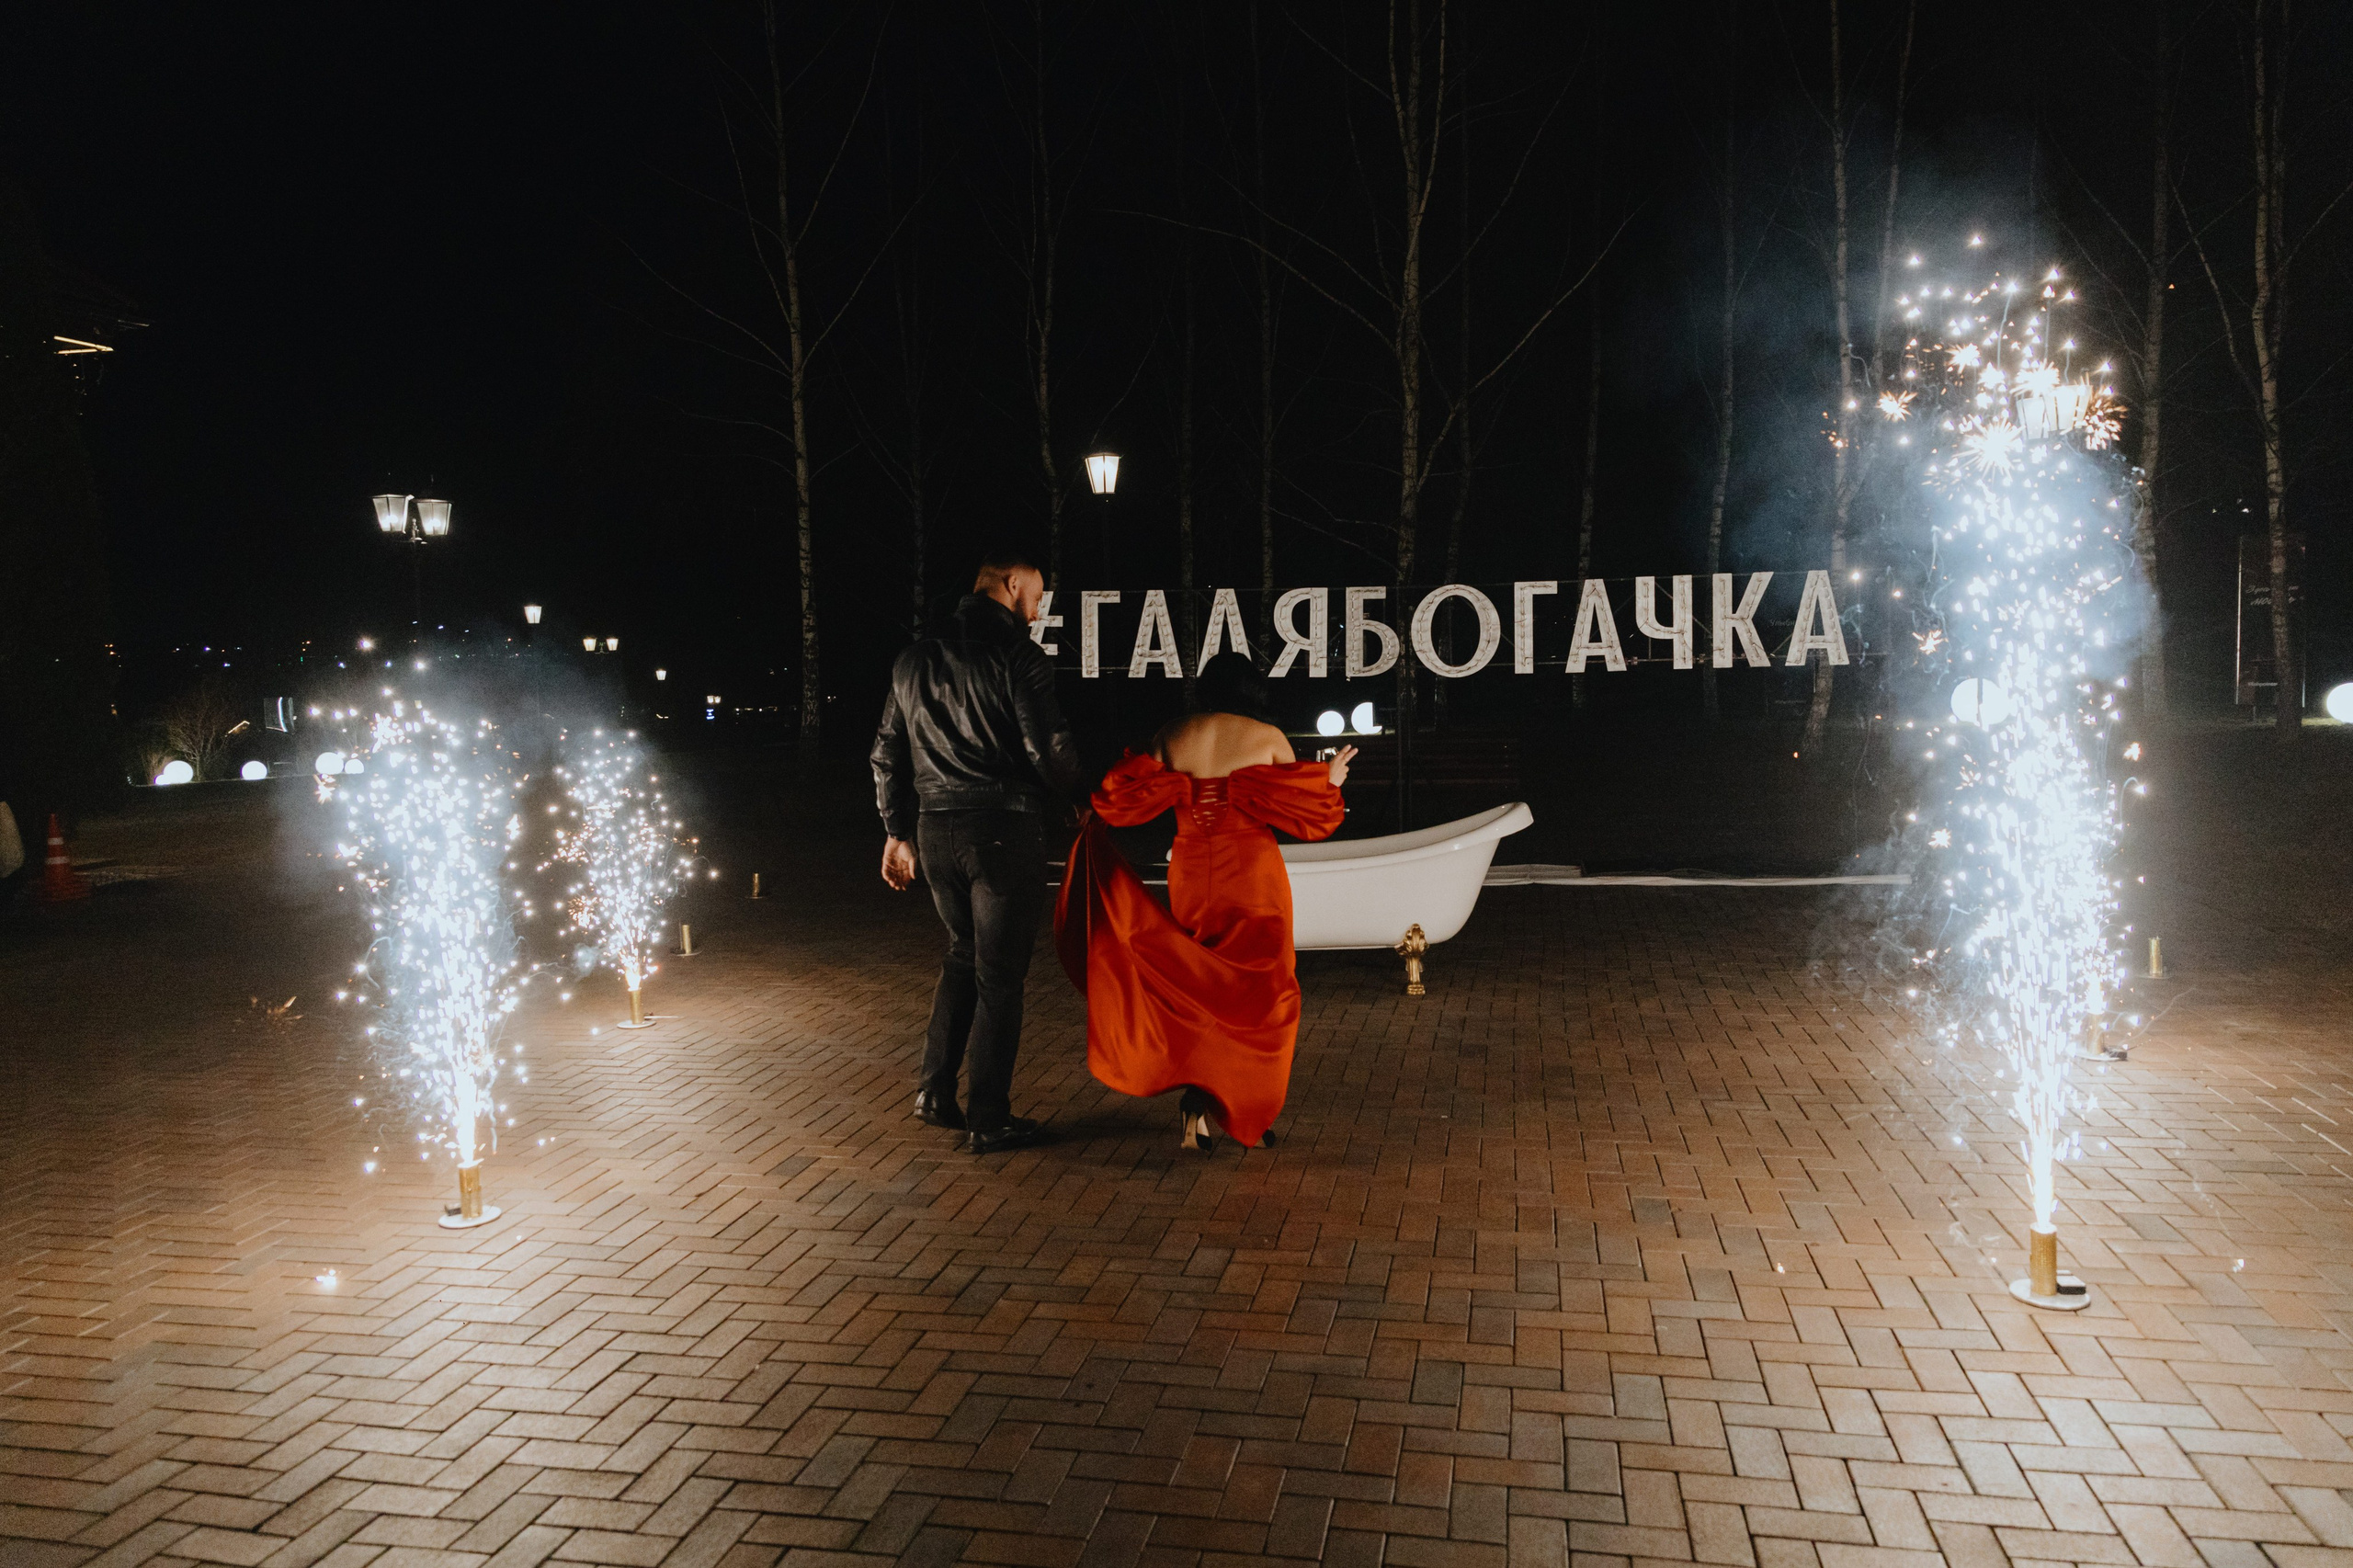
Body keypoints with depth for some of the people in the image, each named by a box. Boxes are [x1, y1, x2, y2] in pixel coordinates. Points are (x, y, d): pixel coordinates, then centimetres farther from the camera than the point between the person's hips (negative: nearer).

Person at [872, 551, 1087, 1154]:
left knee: (962, 954, 23)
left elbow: (888, 753, 16)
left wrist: (897, 831, 24)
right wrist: (1079, 800, 5)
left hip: (935, 830, 6)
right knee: (1000, 973, 3)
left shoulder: (915, 659, 12)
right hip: (1004, 830, -6)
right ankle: (988, 1120, 9)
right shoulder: (1019, 656, -10)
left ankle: (936, 1091, 21)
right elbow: (1050, 749, -14)